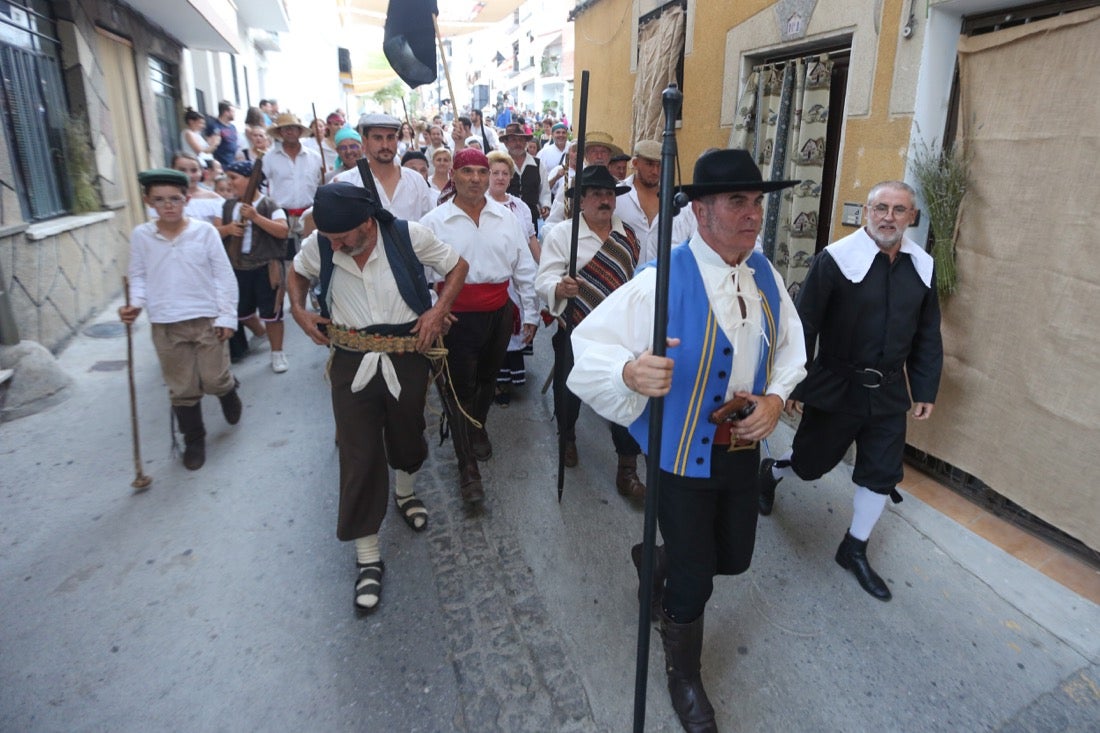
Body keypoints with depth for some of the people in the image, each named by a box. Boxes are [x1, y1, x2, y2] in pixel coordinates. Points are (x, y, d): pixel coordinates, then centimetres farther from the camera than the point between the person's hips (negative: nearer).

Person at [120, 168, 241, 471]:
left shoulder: (205, 231, -7)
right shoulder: (141, 235, -2)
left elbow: (224, 276, -4)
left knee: (214, 381, 3)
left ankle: (229, 392, 40)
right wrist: (136, 304, -10)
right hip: (166, 326, 2)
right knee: (182, 389, 9)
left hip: (206, 320, -2)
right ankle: (194, 440, 26)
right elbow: (139, 276, 8)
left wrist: (227, 316, -6)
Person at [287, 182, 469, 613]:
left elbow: (457, 267, -1)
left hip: (406, 359, 0)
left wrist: (439, 309, -14)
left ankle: (405, 491, 54)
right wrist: (298, 310, -2)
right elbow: (297, 273, 16)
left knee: (407, 435, 19)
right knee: (359, 457, 0)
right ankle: (367, 558, 12)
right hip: (352, 363, 1)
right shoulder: (318, 246, -7)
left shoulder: (409, 237, -14)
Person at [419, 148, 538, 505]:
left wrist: (530, 313, 8)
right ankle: (467, 467, 15)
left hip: (499, 312, 4)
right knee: (462, 389, 2)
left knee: (488, 379, 21)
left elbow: (524, 268, 8)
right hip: (458, 317, -3)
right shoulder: (434, 221, -5)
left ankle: (478, 427, 49)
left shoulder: (506, 217, 4)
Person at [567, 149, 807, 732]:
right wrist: (630, 371, -47)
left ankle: (657, 561, 54)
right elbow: (590, 348, -26)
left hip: (744, 448, 6)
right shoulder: (662, 283, -22)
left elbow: (790, 345, 11)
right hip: (684, 455, -6)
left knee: (734, 557, 22)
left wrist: (776, 397, -6)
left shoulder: (765, 276, -1)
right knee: (693, 581, 10)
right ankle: (684, 678, 42)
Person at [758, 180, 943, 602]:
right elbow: (804, 326, -14)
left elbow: (928, 337, 10)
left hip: (889, 393, 5)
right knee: (811, 463, 9)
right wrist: (793, 384, -13)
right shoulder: (836, 259, -15)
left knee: (881, 474, 10)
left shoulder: (922, 267, 2)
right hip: (836, 388, -5)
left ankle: (854, 551, 30)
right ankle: (771, 472, 45)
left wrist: (925, 390, 9)